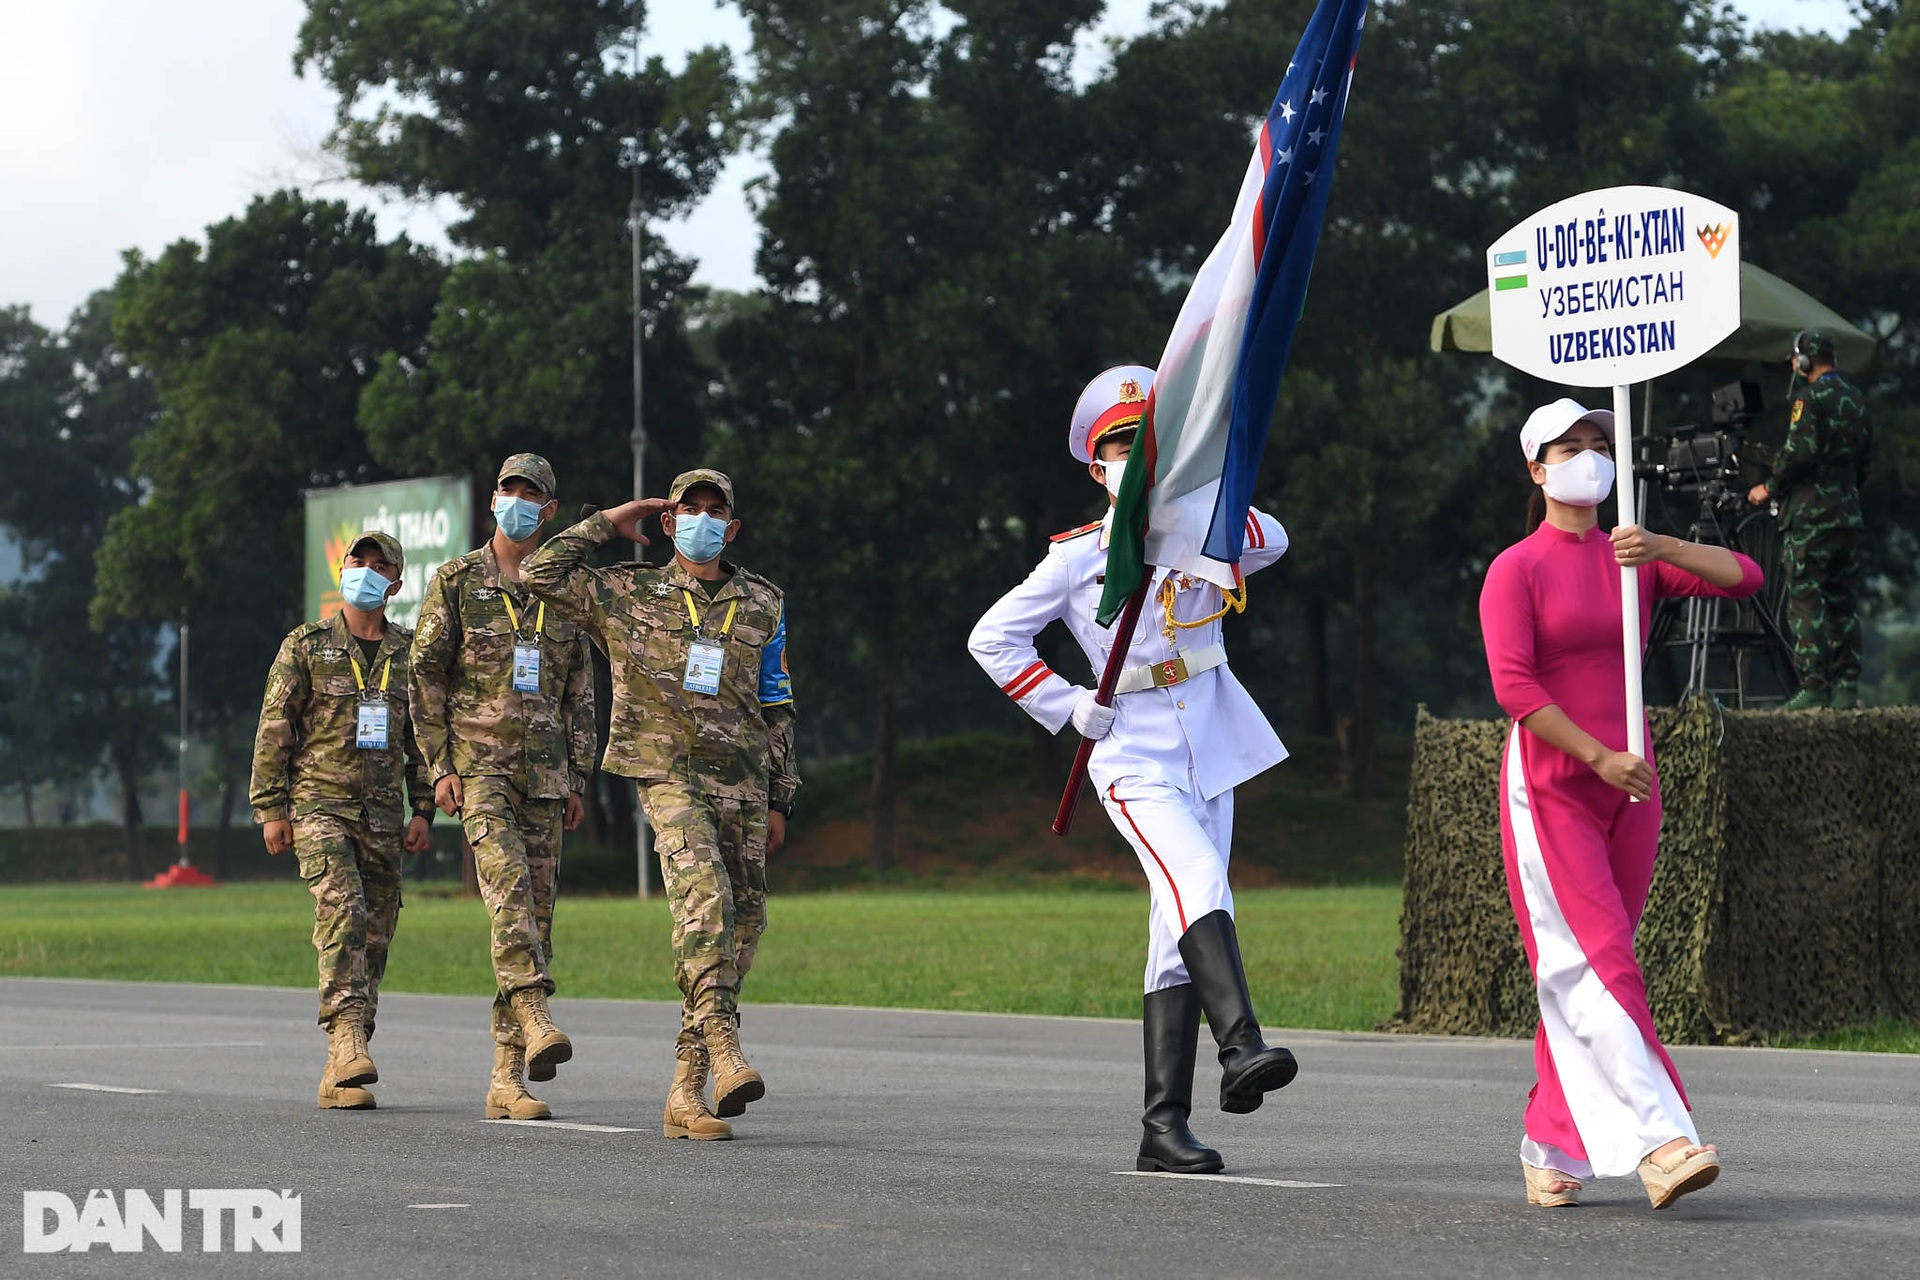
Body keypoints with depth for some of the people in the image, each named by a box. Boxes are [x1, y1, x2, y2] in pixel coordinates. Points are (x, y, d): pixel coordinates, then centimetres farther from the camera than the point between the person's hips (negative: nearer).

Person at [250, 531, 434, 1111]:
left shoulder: (409, 652, 12)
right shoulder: (306, 645, 3)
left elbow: (423, 735, 15)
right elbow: (274, 729, 2)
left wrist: (424, 808, 7)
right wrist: (270, 808, -5)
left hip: (383, 816, 4)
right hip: (319, 804, -4)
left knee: (374, 936, 2)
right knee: (342, 909, -25)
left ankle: (341, 1076, 7)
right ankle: (347, 1037, -32)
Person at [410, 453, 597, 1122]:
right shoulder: (456, 581, 2)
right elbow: (425, 677, 0)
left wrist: (577, 779, 10)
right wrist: (439, 767, -8)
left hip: (544, 772, 4)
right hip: (478, 764, -4)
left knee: (535, 911, 1)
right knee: (508, 883, -27)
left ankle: (508, 1079, 4)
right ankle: (536, 1021, -39)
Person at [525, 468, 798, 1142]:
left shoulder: (762, 605, 15)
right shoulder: (629, 594, 9)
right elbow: (542, 573, 2)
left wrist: (780, 799, 14)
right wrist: (608, 523, 6)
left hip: (742, 781, 4)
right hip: (669, 772, -3)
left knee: (742, 923, -1)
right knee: (704, 893, -27)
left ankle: (685, 1091, 4)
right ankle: (724, 1048, -35)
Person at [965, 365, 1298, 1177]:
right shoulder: (1077, 557, 3)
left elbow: (1271, 542, -9)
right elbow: (992, 639, 7)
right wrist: (1067, 708, -1)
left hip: (1211, 757, 4)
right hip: (1137, 763, -4)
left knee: (1181, 936, 4)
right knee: (1198, 883, -29)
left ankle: (1164, 1125, 7)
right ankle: (1240, 1047, -45)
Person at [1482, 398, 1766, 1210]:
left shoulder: (1634, 560, 12)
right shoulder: (1515, 570, -3)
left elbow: (1744, 578, 0)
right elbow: (1514, 687, -14)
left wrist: (1661, 549, -15)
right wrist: (1599, 757, -19)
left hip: (1628, 792, 5)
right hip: (1549, 792, -5)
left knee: (1585, 977, 8)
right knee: (1596, 967, -15)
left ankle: (1550, 1147, 16)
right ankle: (1657, 1143, -24)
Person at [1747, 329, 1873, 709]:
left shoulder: (1811, 399, -11)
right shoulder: (1857, 401, 13)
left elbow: (1799, 453, -19)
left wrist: (1770, 488, -5)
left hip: (1810, 517, -7)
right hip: (1848, 514, 7)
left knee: (1806, 601, -6)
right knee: (1844, 603, 10)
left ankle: (1815, 687, -12)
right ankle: (1847, 688, 8)